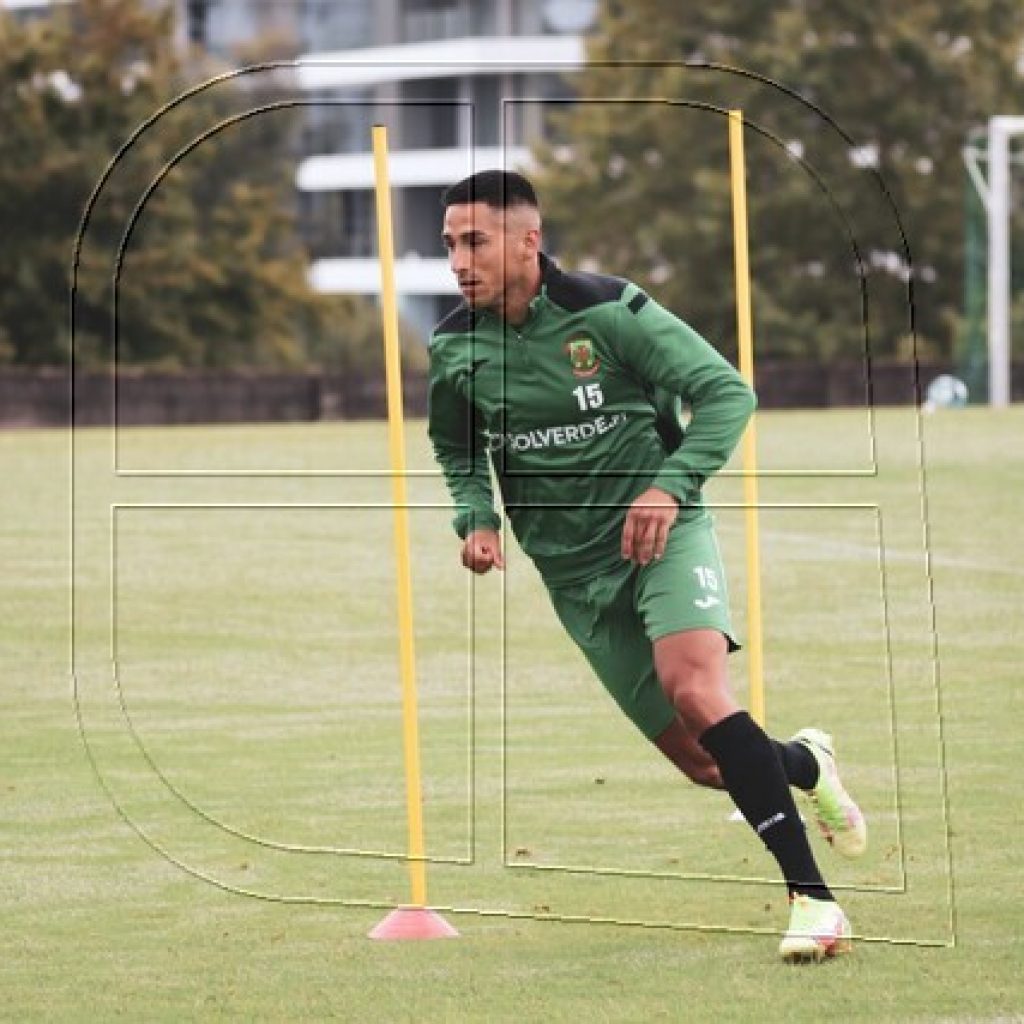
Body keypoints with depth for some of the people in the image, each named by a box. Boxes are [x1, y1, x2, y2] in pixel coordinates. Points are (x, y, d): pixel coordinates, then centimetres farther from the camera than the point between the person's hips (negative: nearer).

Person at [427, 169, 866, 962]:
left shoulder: (607, 311, -14)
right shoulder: (453, 348, -1)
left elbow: (728, 393, -11)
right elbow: (456, 449, 19)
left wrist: (670, 486, -23)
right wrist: (476, 518, -1)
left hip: (661, 532, -4)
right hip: (575, 572, 4)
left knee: (694, 689, -31)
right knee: (702, 762, 0)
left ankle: (813, 898, -30)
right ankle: (805, 765, 37)